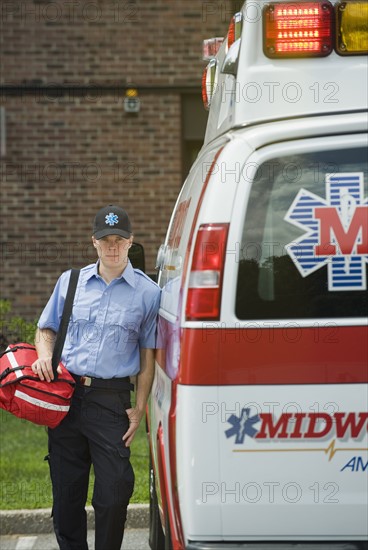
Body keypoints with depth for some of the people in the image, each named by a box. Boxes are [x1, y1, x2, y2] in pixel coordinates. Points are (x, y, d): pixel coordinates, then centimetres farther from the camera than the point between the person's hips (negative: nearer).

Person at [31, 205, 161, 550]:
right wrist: (44, 355, -1)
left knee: (114, 493, -8)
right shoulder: (70, 282, 11)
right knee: (66, 492, 9)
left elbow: (148, 356, 5)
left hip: (111, 400, -3)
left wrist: (139, 408, -1)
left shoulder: (147, 293, 3)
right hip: (64, 395, 3)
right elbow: (46, 329, 22)